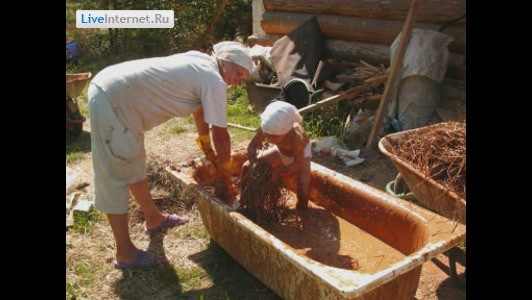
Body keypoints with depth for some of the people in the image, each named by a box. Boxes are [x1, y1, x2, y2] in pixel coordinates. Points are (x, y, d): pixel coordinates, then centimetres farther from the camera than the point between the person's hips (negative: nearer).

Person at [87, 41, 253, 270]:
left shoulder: (201, 63, 14)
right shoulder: (214, 82, -14)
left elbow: (199, 110, 26)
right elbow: (220, 135, -9)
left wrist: (209, 152, 32)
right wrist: (226, 177, 4)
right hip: (112, 102, -11)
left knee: (134, 164, 21)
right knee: (115, 179, -4)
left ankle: (153, 219, 38)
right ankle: (125, 253, 7)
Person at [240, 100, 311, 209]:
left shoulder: (296, 137, -43)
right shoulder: (265, 129, -32)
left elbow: (298, 162, -30)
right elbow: (252, 146, -17)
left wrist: (279, 172, -42)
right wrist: (254, 163, -36)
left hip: (300, 154, -4)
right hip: (280, 151, 5)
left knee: (304, 192, -25)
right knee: (247, 166, -2)